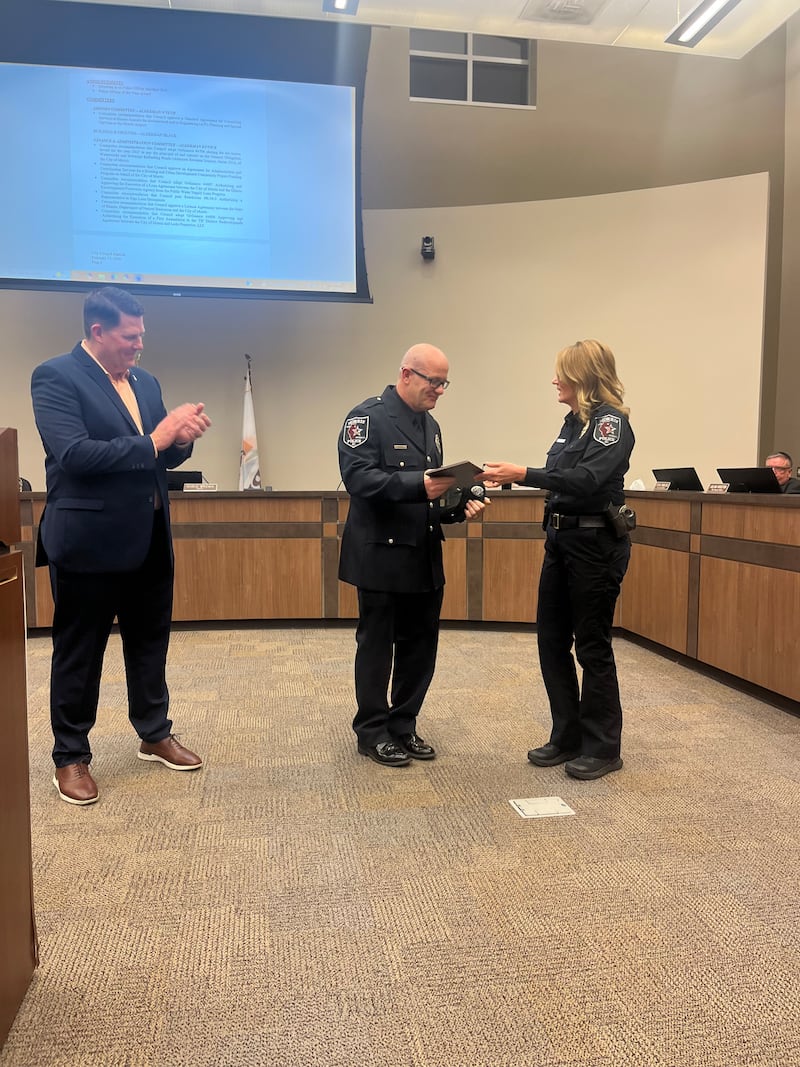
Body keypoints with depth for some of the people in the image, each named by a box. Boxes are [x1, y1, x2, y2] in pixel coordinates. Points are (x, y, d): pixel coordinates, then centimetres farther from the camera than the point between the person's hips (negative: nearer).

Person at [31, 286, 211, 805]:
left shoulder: (145, 381, 11)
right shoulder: (56, 376, -10)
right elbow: (72, 453, -23)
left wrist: (181, 438, -10)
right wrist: (153, 440, -23)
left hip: (149, 541, 7)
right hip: (89, 541, -6)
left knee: (151, 644, 17)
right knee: (79, 653, 8)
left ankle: (156, 735, 34)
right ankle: (71, 756, 24)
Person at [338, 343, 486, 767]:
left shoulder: (430, 425, 15)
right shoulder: (367, 417, -9)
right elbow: (358, 477, -22)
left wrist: (459, 507, 0)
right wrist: (418, 485, -31)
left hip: (425, 556, 7)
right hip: (382, 555, -7)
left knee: (420, 646, 11)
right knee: (376, 647, 5)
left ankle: (403, 725, 27)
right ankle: (373, 732, 20)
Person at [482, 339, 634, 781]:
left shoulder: (611, 421, -12)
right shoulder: (574, 422, 13)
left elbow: (588, 479, -26)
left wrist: (525, 474, -31)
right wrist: (510, 476, 10)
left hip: (595, 543, -9)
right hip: (561, 539, 9)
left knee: (592, 645, 1)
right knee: (552, 640, 11)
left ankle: (603, 747, 17)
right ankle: (568, 737, 25)